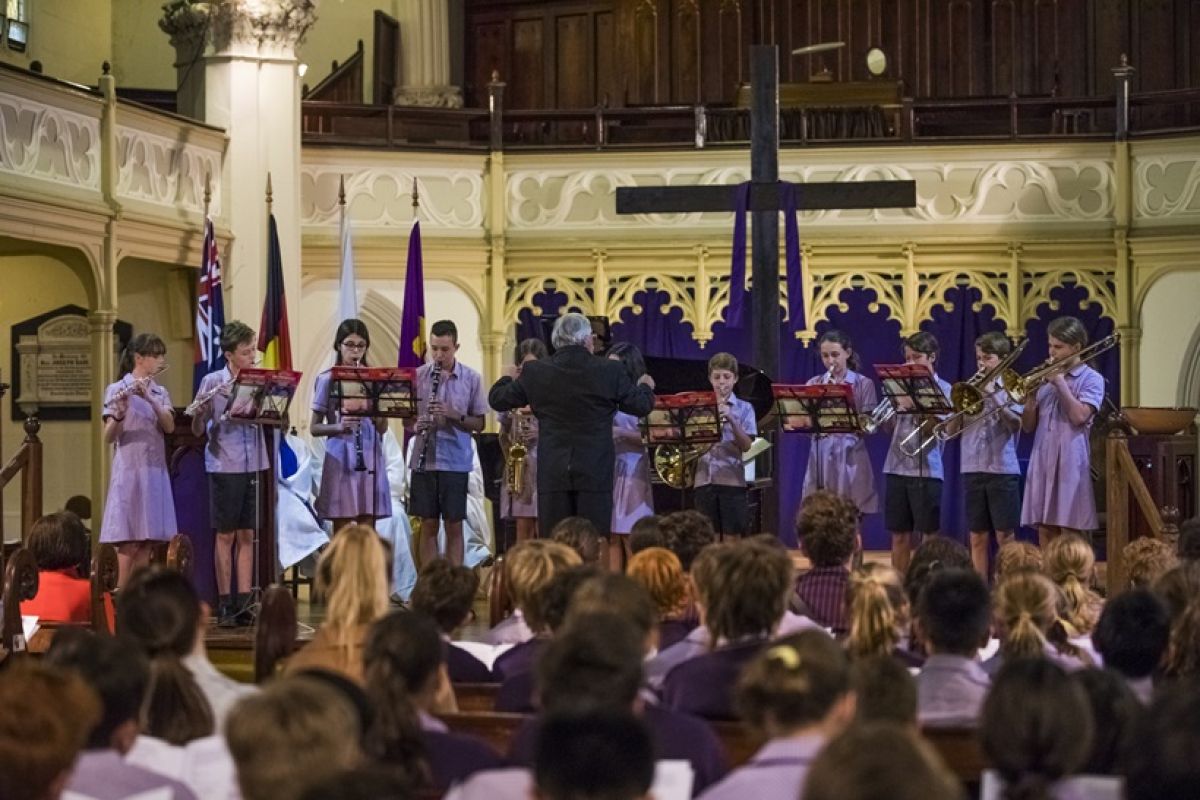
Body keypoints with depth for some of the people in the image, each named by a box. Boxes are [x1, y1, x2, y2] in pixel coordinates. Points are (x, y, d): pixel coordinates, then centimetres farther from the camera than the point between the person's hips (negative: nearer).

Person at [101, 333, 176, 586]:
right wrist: (119, 415, -32)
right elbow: (108, 437, -12)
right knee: (129, 543, -9)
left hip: (155, 472, 5)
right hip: (129, 472, -5)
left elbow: (169, 427, -6)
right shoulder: (117, 390, -3)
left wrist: (150, 399, -20)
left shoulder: (160, 392, 12)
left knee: (146, 541, 4)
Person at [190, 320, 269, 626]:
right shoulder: (212, 382, -3)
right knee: (226, 535, 2)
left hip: (253, 465, 3)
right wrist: (199, 413, -25)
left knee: (247, 535, 5)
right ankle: (224, 603, 7)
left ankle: (244, 601, 8)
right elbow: (198, 430, -4)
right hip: (224, 466, -3)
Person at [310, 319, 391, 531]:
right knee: (342, 532, 0)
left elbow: (382, 428, 3)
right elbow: (314, 428, 1)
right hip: (341, 460, -2)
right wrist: (339, 426, -18)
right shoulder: (327, 380, -1)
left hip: (370, 459, 2)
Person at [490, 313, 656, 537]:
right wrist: (646, 386, 27)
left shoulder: (535, 372, -1)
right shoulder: (610, 371, -5)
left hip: (552, 474, 1)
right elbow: (641, 407, 4)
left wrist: (509, 378, 32)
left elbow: (497, 399, 10)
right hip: (595, 473, -1)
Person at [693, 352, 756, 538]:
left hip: (732, 480, -2)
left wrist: (731, 420, -18)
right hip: (705, 479, 2)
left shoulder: (744, 408, 3)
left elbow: (746, 445, -6)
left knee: (733, 536, -1)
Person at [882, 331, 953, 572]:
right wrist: (894, 406, -6)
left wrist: (912, 405, -17)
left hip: (926, 470, -5)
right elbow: (890, 427, 9)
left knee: (928, 535, -2)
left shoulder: (942, 388, 0)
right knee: (899, 535, 7)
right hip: (896, 468, 5)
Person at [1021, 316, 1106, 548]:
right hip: (1042, 463, 5)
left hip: (1071, 464, -5)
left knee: (1069, 531, -7)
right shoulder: (1046, 379, 16)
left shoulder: (1091, 379, 1)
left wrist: (1060, 382, -8)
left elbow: (1079, 416, -16)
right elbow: (1028, 427, 14)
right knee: (1044, 531, 5)